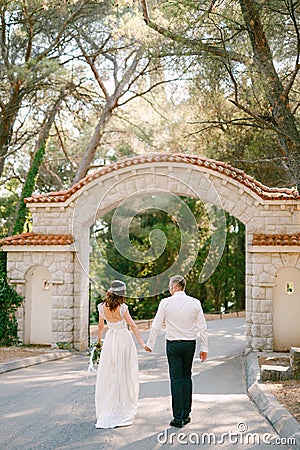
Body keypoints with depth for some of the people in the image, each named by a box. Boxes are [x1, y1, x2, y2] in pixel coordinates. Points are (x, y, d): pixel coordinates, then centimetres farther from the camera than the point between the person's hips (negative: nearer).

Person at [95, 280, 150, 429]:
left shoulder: (102, 307, -2)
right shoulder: (122, 307, -14)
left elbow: (101, 326, 8)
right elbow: (132, 325, -15)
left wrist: (99, 340, 23)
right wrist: (141, 343, -14)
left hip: (110, 340, 3)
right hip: (124, 339, -3)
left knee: (108, 375, 9)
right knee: (125, 374, 4)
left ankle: (106, 409, 12)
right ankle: (124, 409, 8)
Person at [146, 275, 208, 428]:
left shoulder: (166, 303, -8)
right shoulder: (195, 303, -1)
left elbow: (156, 325, -4)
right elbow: (202, 327, 1)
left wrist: (150, 344, 7)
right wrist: (204, 348, 8)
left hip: (173, 344, -2)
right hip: (190, 343, 2)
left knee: (176, 378, 1)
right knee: (186, 376, 17)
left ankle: (178, 418, 1)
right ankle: (186, 414, 18)